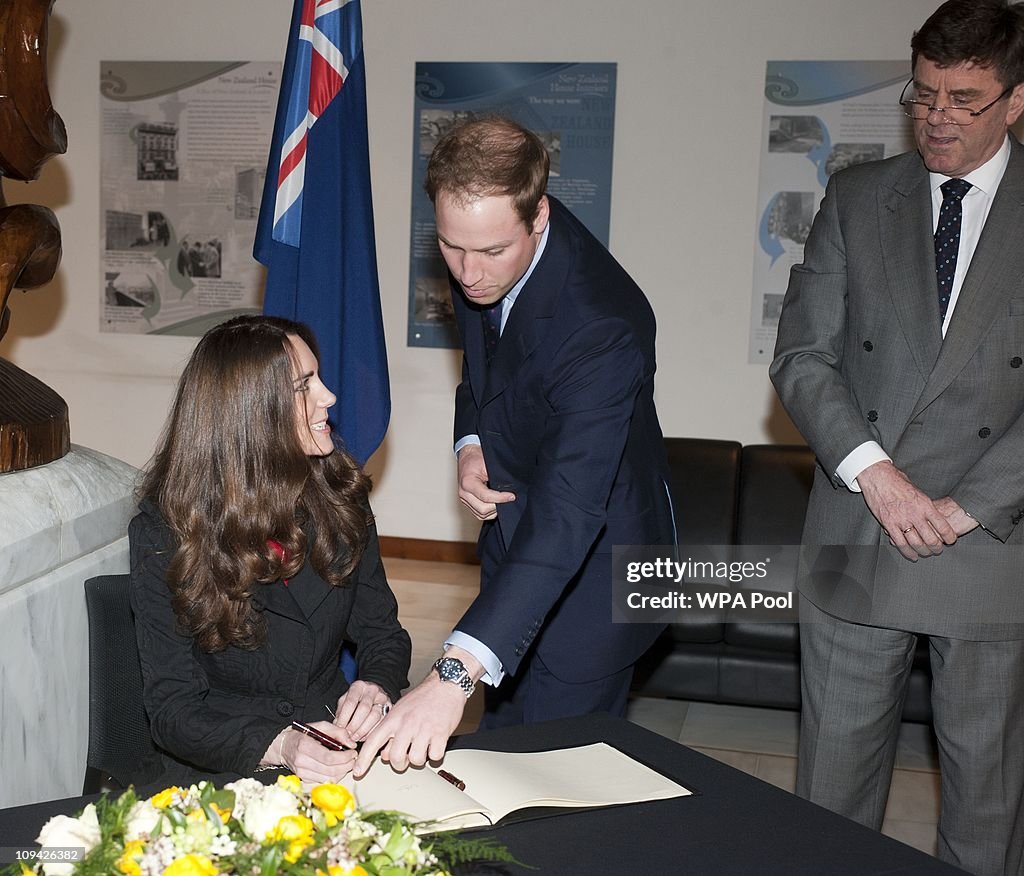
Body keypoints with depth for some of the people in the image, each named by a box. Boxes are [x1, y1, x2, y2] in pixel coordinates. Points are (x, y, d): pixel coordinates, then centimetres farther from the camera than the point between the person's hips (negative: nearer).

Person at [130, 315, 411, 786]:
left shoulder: (339, 496, 0)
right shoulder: (163, 533, -11)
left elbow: (382, 633, 8)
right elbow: (171, 706, -12)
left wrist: (376, 686, -16)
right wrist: (277, 746, -30)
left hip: (337, 749, 4)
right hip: (222, 766, -3)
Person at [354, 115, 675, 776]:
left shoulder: (603, 325, -36)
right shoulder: (478, 264, -11)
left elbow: (568, 516, -44)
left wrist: (456, 672, -52)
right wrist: (471, 443, -10)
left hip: (592, 562, -7)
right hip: (513, 519, 7)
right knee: (500, 748, 21)